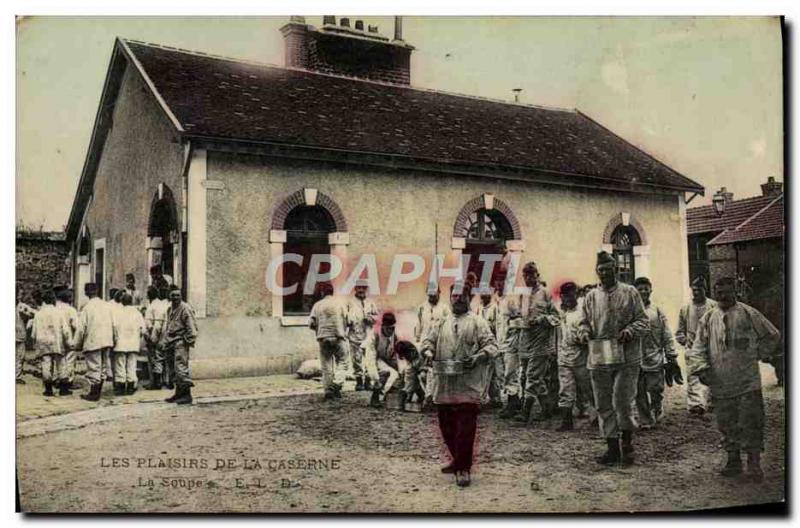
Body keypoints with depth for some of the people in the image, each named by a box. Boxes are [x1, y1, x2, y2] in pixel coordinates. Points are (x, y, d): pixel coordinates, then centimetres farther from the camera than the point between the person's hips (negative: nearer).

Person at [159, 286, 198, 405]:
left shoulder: (185, 308, -10)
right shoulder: (170, 309, 16)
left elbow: (191, 327, -14)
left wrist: (190, 340, -18)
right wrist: (164, 341, 20)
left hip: (181, 342, -9)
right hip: (172, 341, 9)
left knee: (181, 366, -13)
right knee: (177, 369, 14)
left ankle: (187, 395, -10)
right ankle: (179, 394, 22)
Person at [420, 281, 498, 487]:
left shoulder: (478, 323, 3)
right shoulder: (442, 324, 17)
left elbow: (491, 345, -3)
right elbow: (428, 340, 16)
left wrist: (478, 357, -20)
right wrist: (428, 352, -6)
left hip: (468, 385, -5)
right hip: (444, 385, 5)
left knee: (465, 427, -8)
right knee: (446, 425, 12)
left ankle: (463, 468, 1)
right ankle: (458, 460, 30)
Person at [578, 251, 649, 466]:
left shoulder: (630, 293, 2)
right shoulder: (591, 297, 10)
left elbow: (643, 320, 2)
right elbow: (585, 322, 17)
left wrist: (630, 331, -17)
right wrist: (585, 333, -5)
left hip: (627, 358, -3)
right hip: (599, 358, 3)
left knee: (622, 401, -7)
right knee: (604, 405, 7)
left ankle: (627, 443, 16)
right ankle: (612, 448, 18)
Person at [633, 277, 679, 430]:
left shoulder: (657, 312, 6)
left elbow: (667, 337, 7)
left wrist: (671, 358, 5)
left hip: (655, 360, 0)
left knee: (656, 392, 5)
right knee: (639, 394, 5)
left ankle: (657, 412, 31)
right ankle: (645, 421, 18)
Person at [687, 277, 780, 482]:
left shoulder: (749, 314, 1)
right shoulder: (708, 318, 7)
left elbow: (772, 335, 11)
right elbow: (698, 347, 5)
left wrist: (760, 355, 7)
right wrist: (700, 368, -9)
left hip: (748, 381, -3)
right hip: (720, 383, 3)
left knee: (750, 422, -4)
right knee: (727, 424, 10)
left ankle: (754, 463, 6)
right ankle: (733, 460, 22)